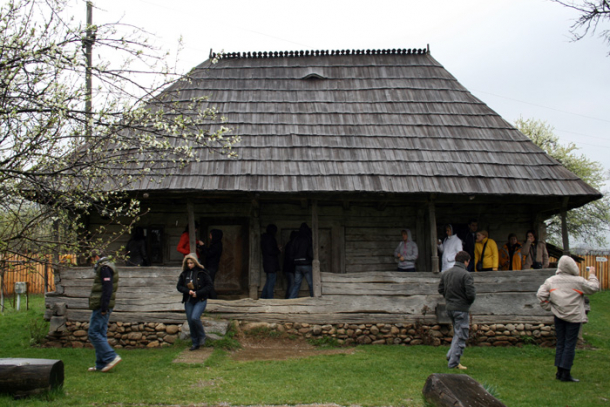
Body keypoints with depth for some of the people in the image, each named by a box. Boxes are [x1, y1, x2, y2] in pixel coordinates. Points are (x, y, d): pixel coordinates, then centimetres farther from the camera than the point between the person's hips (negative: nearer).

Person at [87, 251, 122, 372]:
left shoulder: (104, 268, -12)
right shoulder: (107, 266, 21)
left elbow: (107, 288, -21)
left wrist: (103, 307, -24)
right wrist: (104, 307, 17)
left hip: (101, 307, -10)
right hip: (103, 307, 10)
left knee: (94, 333, -9)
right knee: (101, 334, 11)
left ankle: (111, 357, -13)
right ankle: (101, 365, 13)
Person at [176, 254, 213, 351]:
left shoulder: (202, 273, -7)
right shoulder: (184, 274, 6)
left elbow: (210, 286, -8)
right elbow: (179, 286, 9)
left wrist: (197, 293, -16)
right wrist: (188, 291, -11)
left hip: (200, 300, -5)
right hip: (188, 301, 5)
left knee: (195, 318, -22)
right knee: (190, 321, 5)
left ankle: (202, 336, 3)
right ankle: (195, 343, 18)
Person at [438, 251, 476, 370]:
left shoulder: (445, 274, 6)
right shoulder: (466, 275, -16)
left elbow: (440, 290, 12)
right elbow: (471, 294, -19)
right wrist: (469, 301, 2)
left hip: (449, 308, 7)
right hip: (461, 309, -7)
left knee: (457, 333, 24)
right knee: (461, 336, 1)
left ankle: (451, 355, 21)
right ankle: (453, 363, 2)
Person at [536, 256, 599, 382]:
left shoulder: (551, 280, 1)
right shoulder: (578, 281, -10)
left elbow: (540, 295, -1)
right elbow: (594, 288, 3)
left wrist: (549, 307, 9)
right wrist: (592, 275, 17)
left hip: (558, 316, 4)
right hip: (574, 317, -4)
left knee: (560, 343, 13)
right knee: (570, 344, 0)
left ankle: (559, 371, 16)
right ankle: (566, 374, 1)